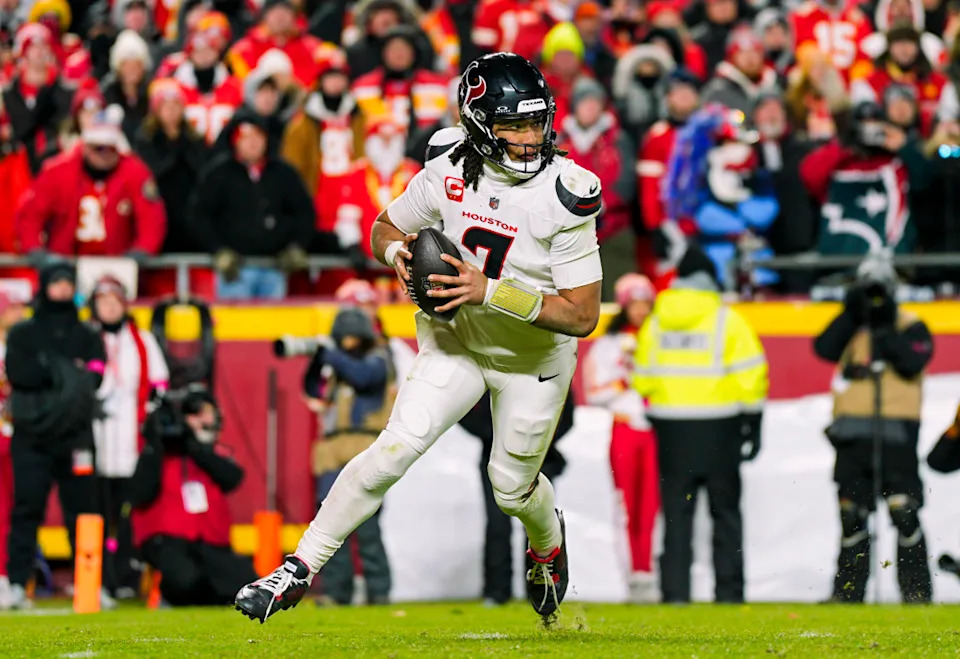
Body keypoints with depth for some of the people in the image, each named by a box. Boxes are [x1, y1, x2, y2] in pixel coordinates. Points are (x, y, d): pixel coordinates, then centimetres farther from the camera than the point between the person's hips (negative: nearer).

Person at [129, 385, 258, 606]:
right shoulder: (155, 454, 4)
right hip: (167, 541, -4)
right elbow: (141, 497, -13)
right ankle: (174, 596, 1)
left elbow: (233, 478, -6)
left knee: (247, 584, -20)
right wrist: (154, 449, -15)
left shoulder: (214, 453, 17)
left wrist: (196, 447, -12)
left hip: (210, 545, 4)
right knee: (186, 578, -36)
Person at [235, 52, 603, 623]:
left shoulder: (566, 197, -26)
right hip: (456, 342, 1)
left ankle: (548, 540, 51)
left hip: (534, 361, -1)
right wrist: (398, 251, -22)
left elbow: (583, 316, -27)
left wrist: (490, 291, -34)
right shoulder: (449, 171, -16)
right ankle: (300, 569, -11)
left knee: (513, 488, 13)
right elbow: (385, 229, 3)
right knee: (398, 447, -16)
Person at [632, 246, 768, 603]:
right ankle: (729, 591, 7)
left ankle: (675, 591, -2)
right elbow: (749, 375, -8)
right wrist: (753, 424, 0)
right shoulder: (726, 320, -6)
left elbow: (642, 379, 9)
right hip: (718, 429, -2)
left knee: (676, 514, 5)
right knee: (725, 512, 9)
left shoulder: (655, 323, 4)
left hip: (671, 430, 2)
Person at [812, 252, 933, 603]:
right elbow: (824, 349, -4)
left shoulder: (911, 328, 5)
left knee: (904, 513, -10)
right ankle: (848, 591, 12)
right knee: (851, 517, 6)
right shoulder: (849, 327, 15)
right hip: (852, 436, 4)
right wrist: (852, 315, -8)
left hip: (896, 433, -4)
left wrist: (886, 330, -13)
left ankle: (917, 590, -5)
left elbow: (912, 363, -13)